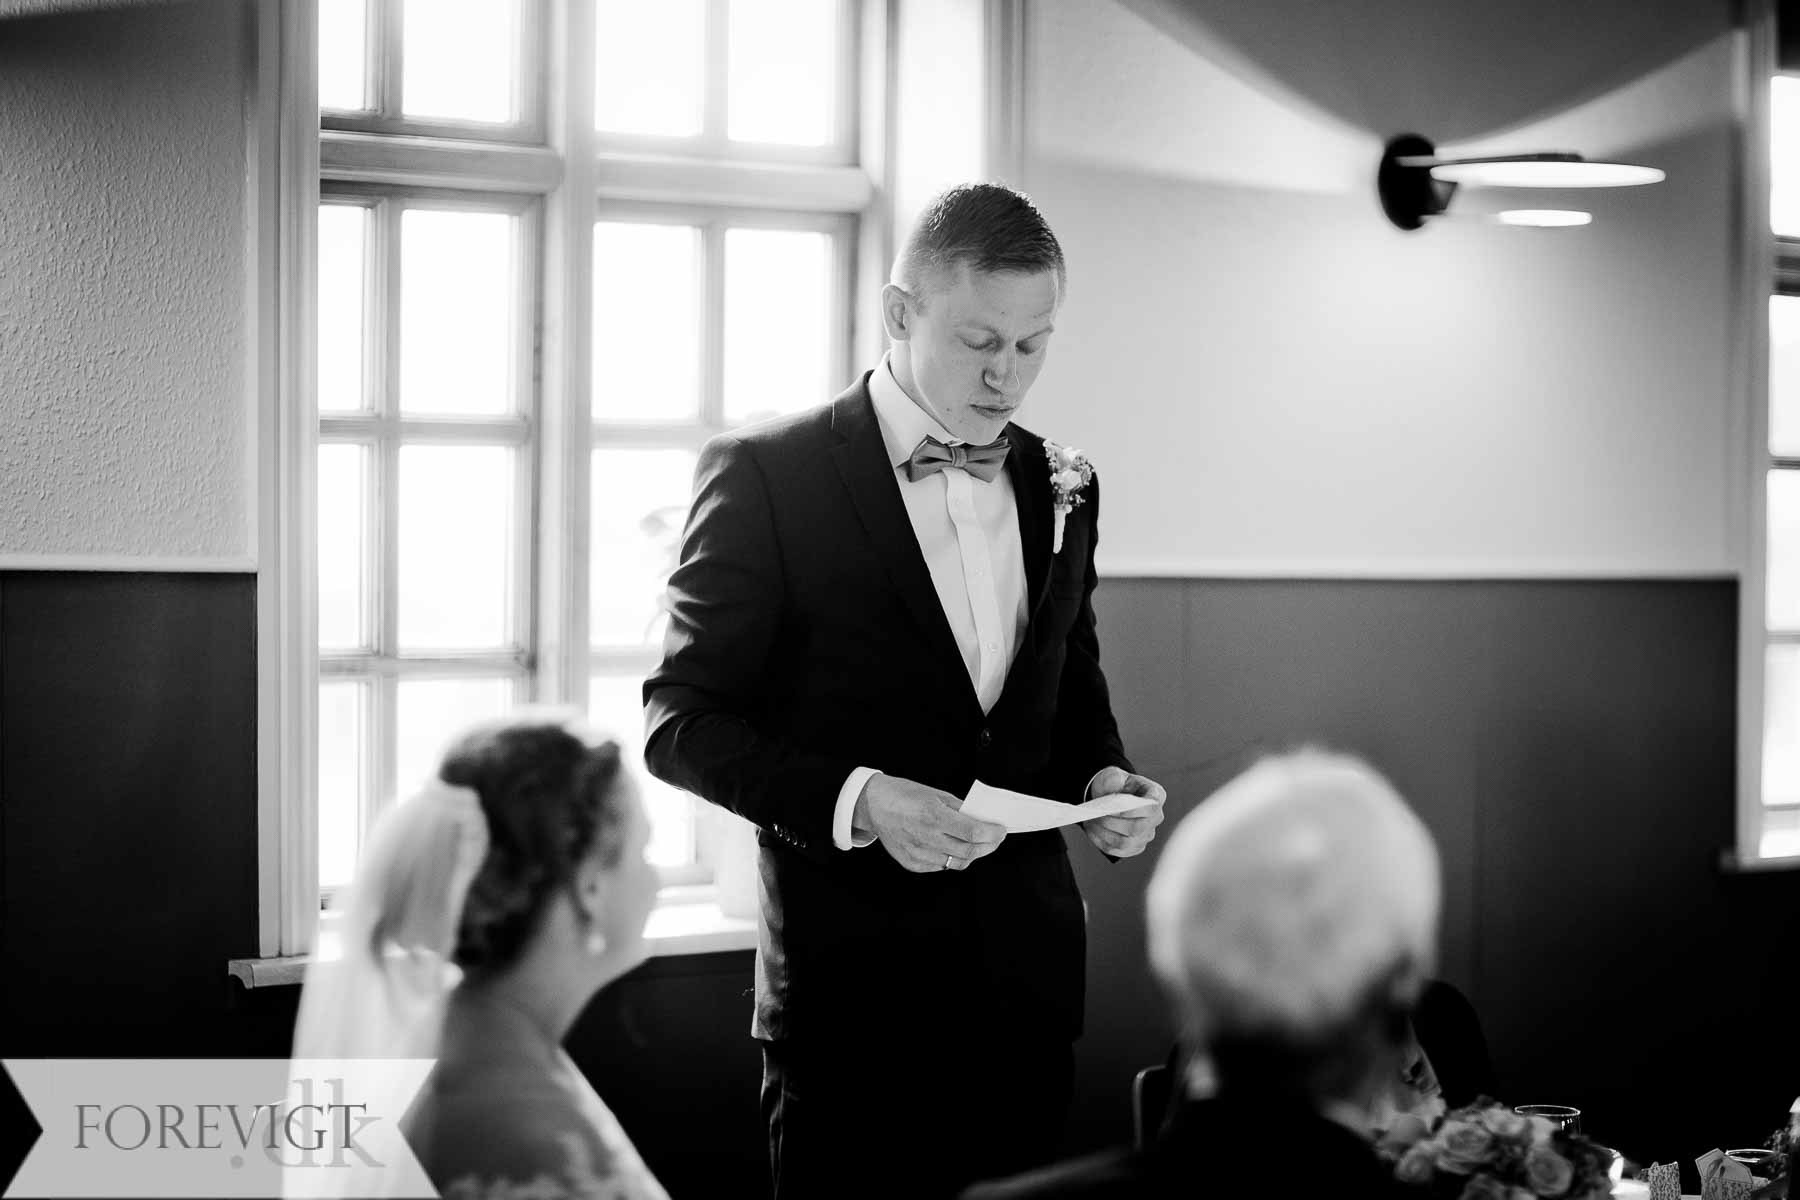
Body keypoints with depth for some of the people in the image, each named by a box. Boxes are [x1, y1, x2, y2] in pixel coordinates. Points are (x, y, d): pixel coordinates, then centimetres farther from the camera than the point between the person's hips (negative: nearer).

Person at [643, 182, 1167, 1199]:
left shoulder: (1061, 488, 11)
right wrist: (855, 800, -22)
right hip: (854, 983, -5)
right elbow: (681, 721, -8)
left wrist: (1104, 775, 0)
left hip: (1026, 975, 5)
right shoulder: (766, 474, -7)